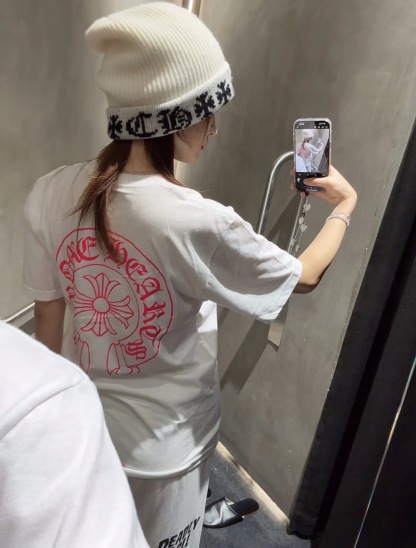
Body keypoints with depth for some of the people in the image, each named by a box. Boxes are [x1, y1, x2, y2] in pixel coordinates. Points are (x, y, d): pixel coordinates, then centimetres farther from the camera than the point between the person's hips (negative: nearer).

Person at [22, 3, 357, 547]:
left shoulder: (51, 194, -16)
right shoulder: (199, 224, -31)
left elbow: (48, 321, -4)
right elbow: (305, 276, -12)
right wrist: (345, 204, 7)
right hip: (161, 448, -4)